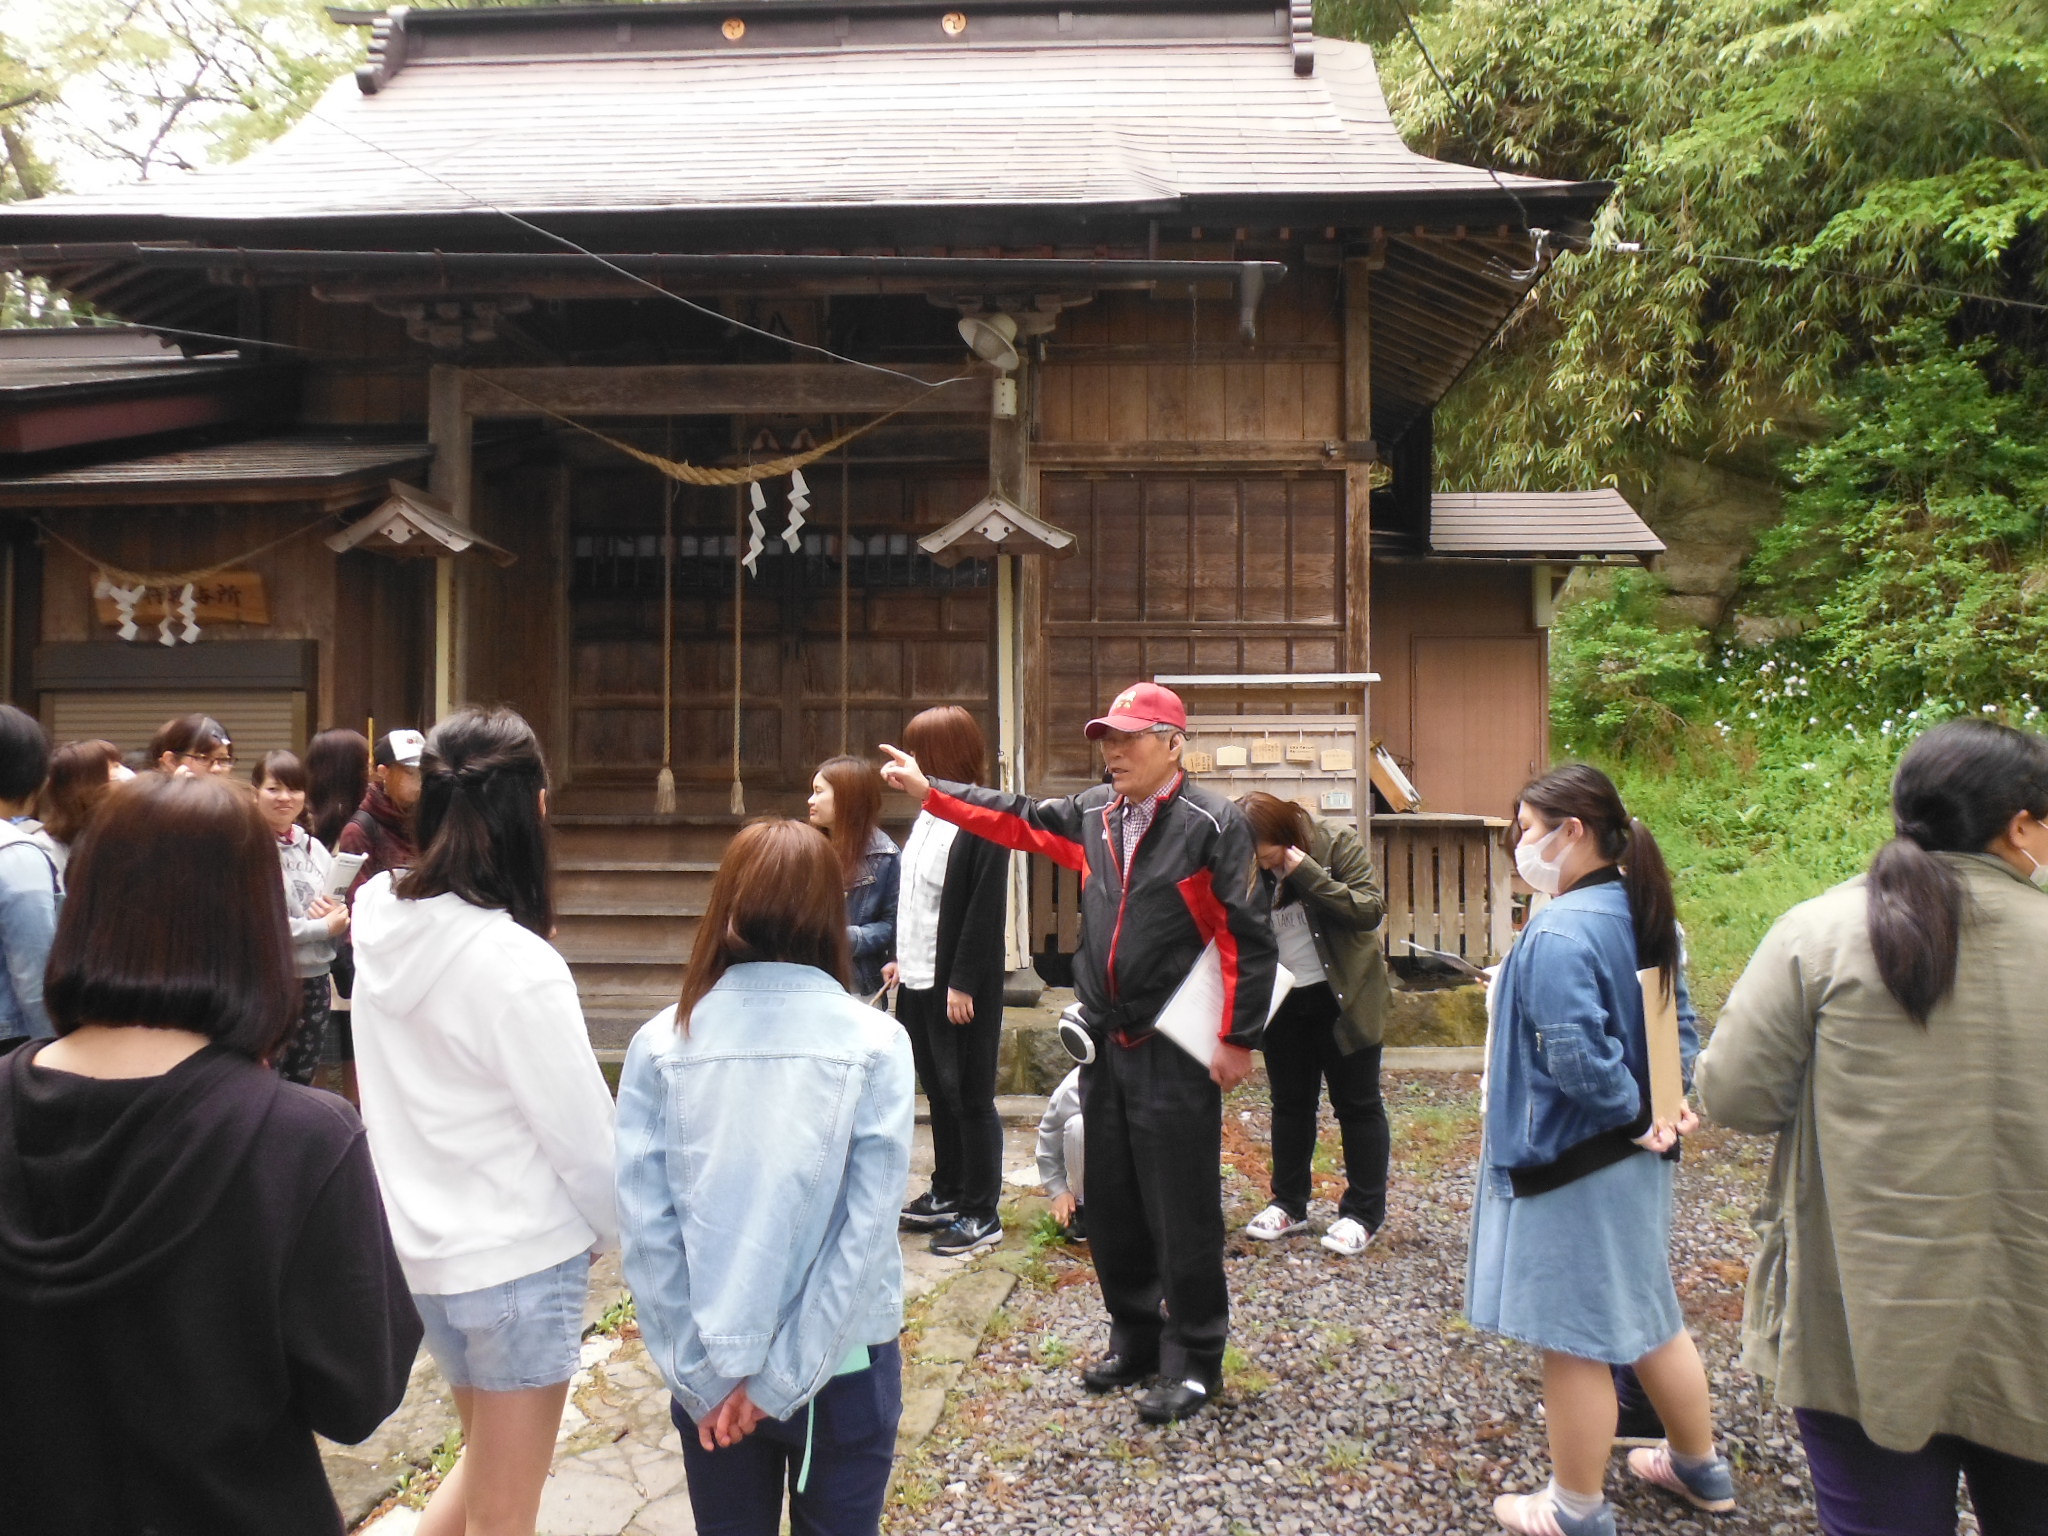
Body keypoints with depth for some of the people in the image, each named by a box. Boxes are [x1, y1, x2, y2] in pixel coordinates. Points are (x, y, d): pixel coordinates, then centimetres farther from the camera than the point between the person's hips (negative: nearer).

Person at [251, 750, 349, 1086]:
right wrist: (324, 927, -14)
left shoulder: (315, 848, 10)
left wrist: (338, 914, -11)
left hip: (314, 979, 6)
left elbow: (344, 922, 12)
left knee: (303, 1078, 14)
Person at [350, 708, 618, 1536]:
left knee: (485, 1461, 28)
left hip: (421, 1244, 7)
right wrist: (617, 1228, 1)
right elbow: (580, 1131, -15)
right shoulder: (516, 964, -24)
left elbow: (411, 1099, 5)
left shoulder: (385, 926, -4)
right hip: (518, 1258, -7)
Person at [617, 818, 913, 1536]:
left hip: (711, 1373, 2)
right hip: (841, 1365, -1)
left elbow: (645, 1226, -11)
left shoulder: (662, 1044, -9)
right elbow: (868, 1229, -16)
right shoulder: (874, 1043, -12)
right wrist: (783, 1379, -11)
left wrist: (705, 1374, -5)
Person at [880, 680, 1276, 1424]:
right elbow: (1018, 819, 21)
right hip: (1107, 1046, 7)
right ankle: (1133, 1336, 32)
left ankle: (1193, 1359, 16)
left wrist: (1239, 1038, -14)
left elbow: (1248, 938, -13)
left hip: (1177, 1055, -7)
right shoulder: (1093, 814, 9)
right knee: (1111, 1204, 16)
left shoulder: (1213, 823, -11)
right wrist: (929, 790, 17)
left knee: (1182, 1212, 1)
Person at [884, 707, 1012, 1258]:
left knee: (971, 1098, 2)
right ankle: (947, 1194, 33)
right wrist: (901, 957, 10)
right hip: (920, 980, 9)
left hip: (960, 986, -9)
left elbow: (985, 909, -19)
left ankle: (982, 1214, 13)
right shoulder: (928, 813, 10)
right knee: (939, 1091, 19)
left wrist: (963, 983, -19)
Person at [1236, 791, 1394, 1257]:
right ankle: (1289, 1204, 27)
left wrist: (1308, 875, -28)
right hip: (1283, 1003, 4)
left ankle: (1363, 1213, 15)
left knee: (1357, 1104, 5)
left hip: (1343, 998, -4)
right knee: (1290, 1103, 14)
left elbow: (1370, 909, -23)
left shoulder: (1338, 843, -15)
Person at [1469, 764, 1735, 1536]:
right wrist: (1675, 1101, 3)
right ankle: (1700, 1468, 41)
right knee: (1648, 1314, 24)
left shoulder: (1557, 934, -25)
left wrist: (1634, 1112, -16)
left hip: (1568, 1164, -9)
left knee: (1574, 1337, 6)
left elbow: (1576, 1055, -31)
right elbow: (1678, 1021, 11)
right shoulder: (1643, 914, 4)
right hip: (1634, 1157, 9)